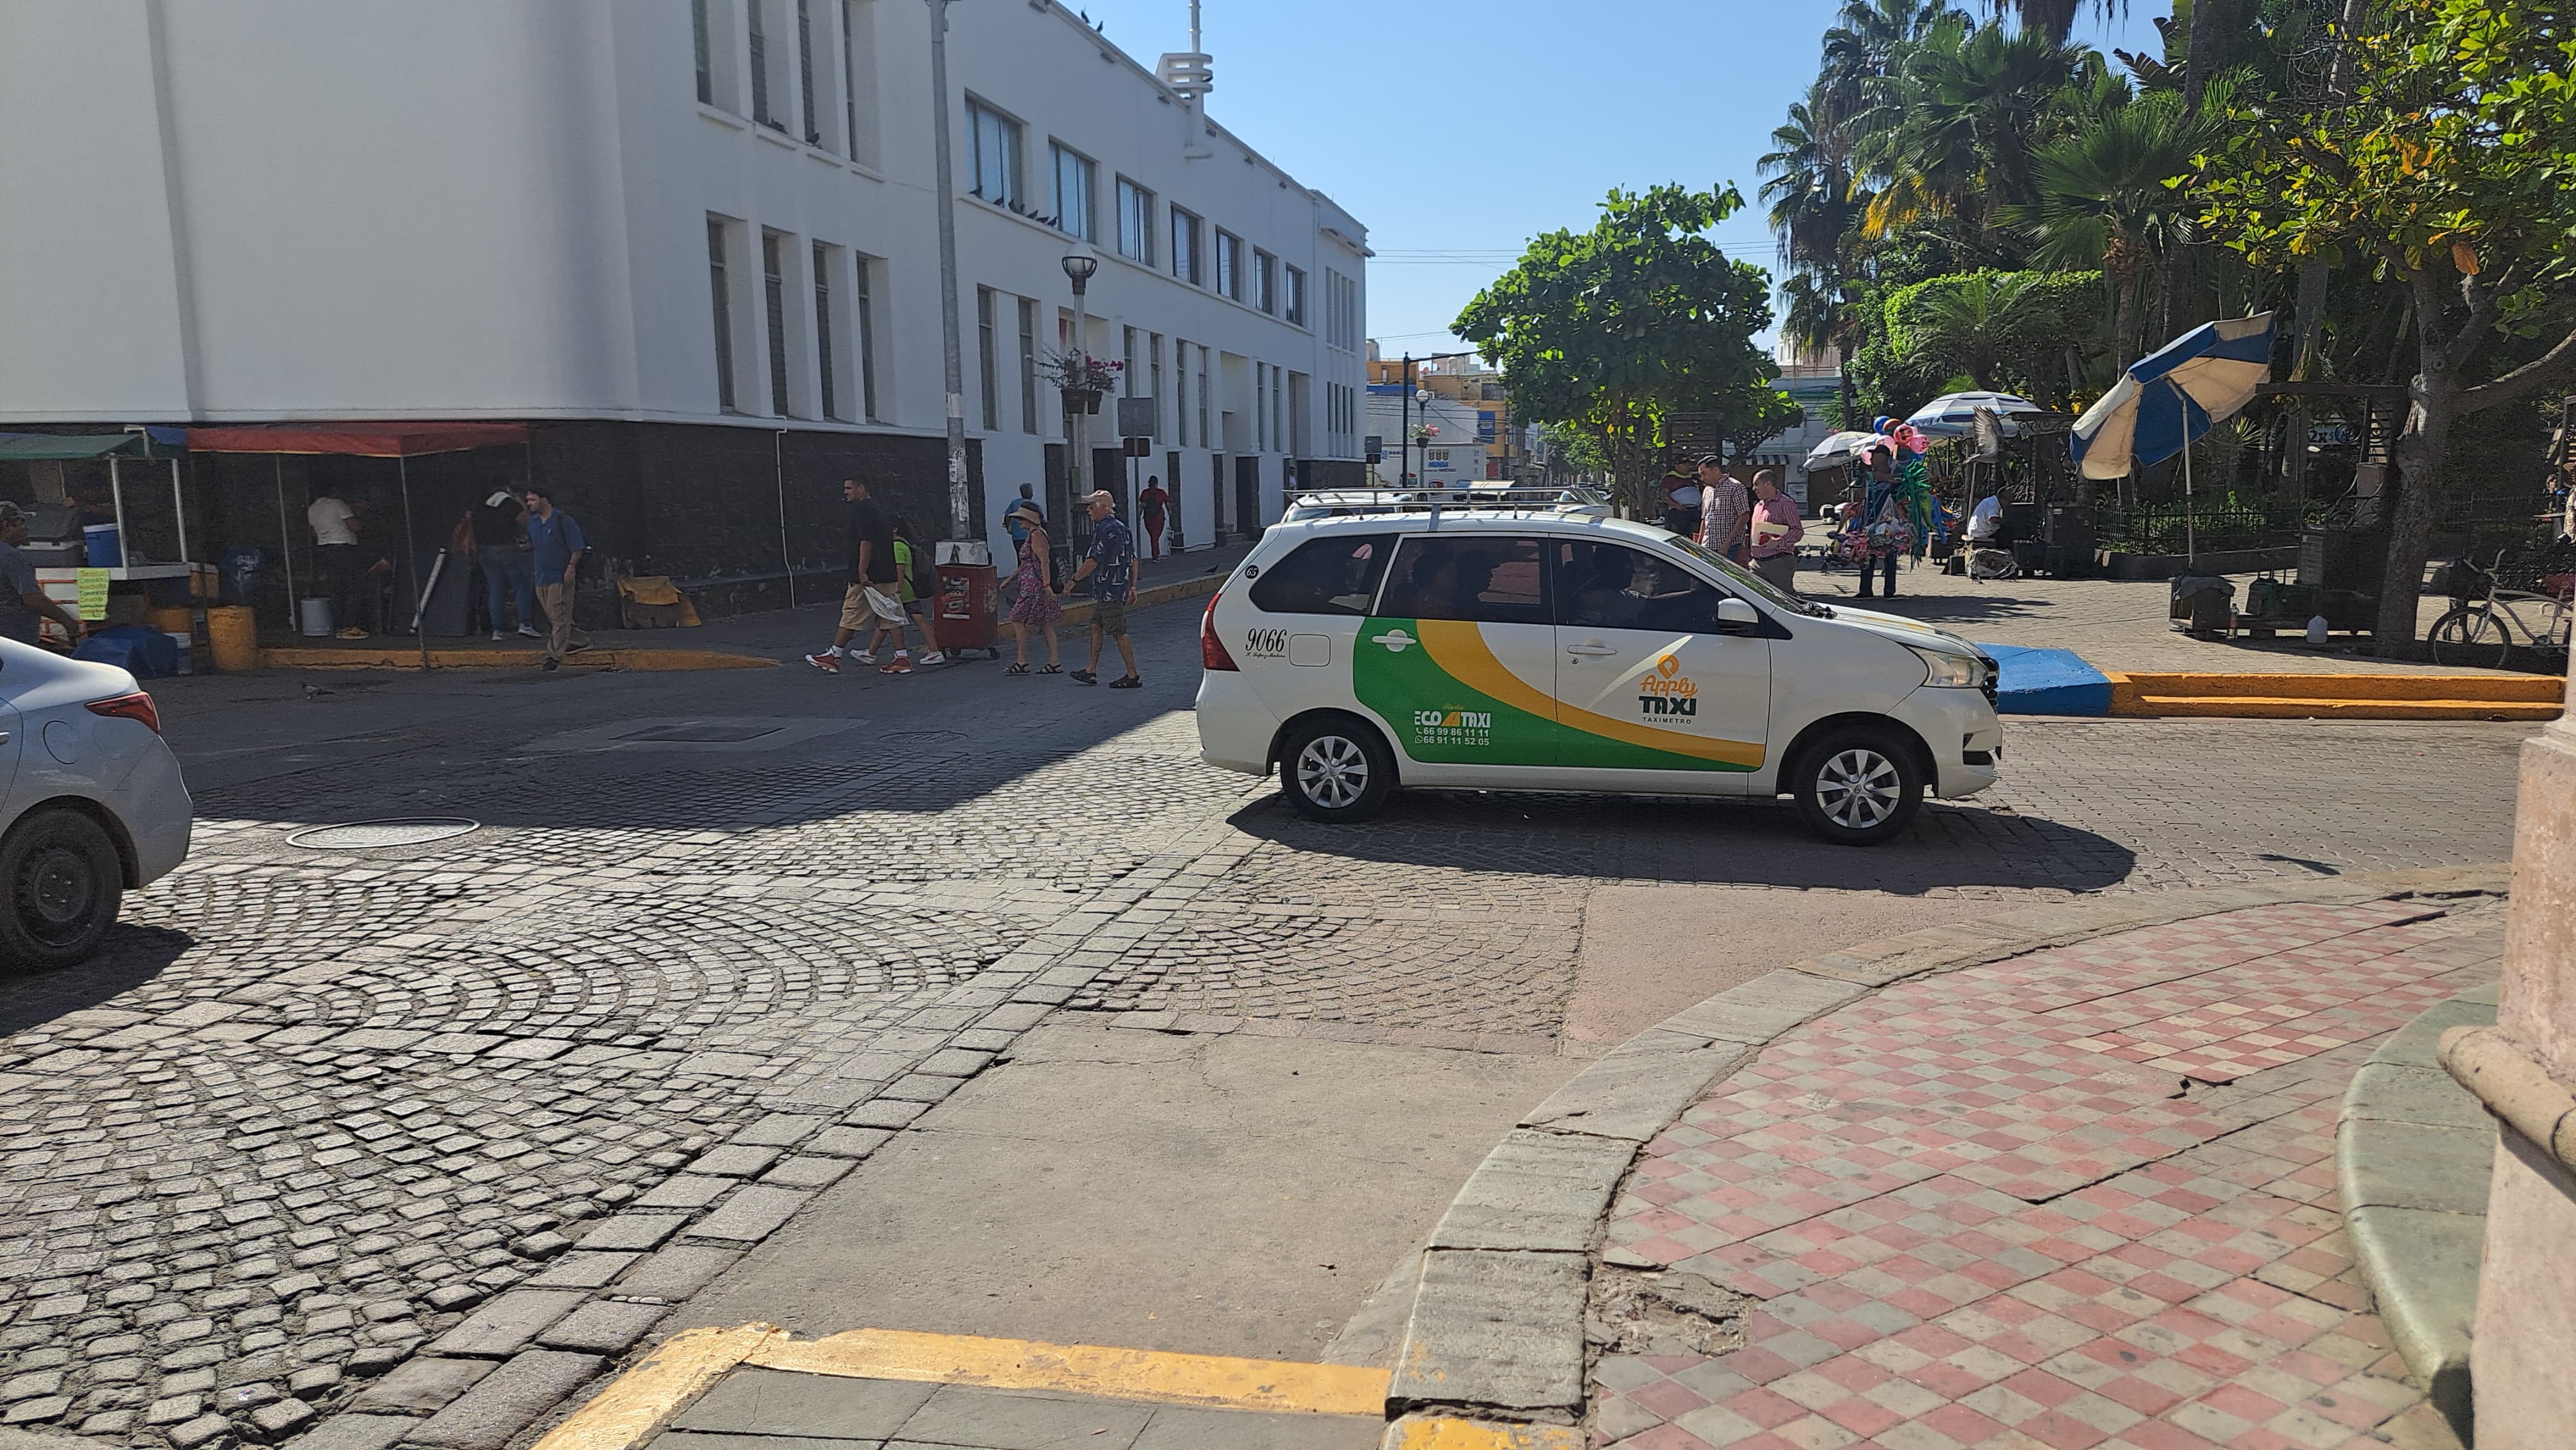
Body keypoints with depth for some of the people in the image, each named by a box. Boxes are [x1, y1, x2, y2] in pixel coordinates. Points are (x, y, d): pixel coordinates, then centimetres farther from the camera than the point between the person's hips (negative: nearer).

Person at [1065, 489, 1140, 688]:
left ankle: (1132, 676, -2)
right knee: (1096, 627, 16)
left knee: (1119, 634, -6)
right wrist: (1132, 586, 19)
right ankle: (1091, 672, 23)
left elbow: (1093, 561, -19)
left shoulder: (1106, 530, -18)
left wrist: (1074, 580, -6)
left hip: (1109, 591, -11)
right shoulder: (1121, 526, 14)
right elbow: (1133, 560, 17)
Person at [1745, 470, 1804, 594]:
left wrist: (1778, 542, -24)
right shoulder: (1758, 505, 20)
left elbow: (1798, 531, -13)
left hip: (1779, 562, -7)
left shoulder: (1786, 504, -6)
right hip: (1757, 563, 8)